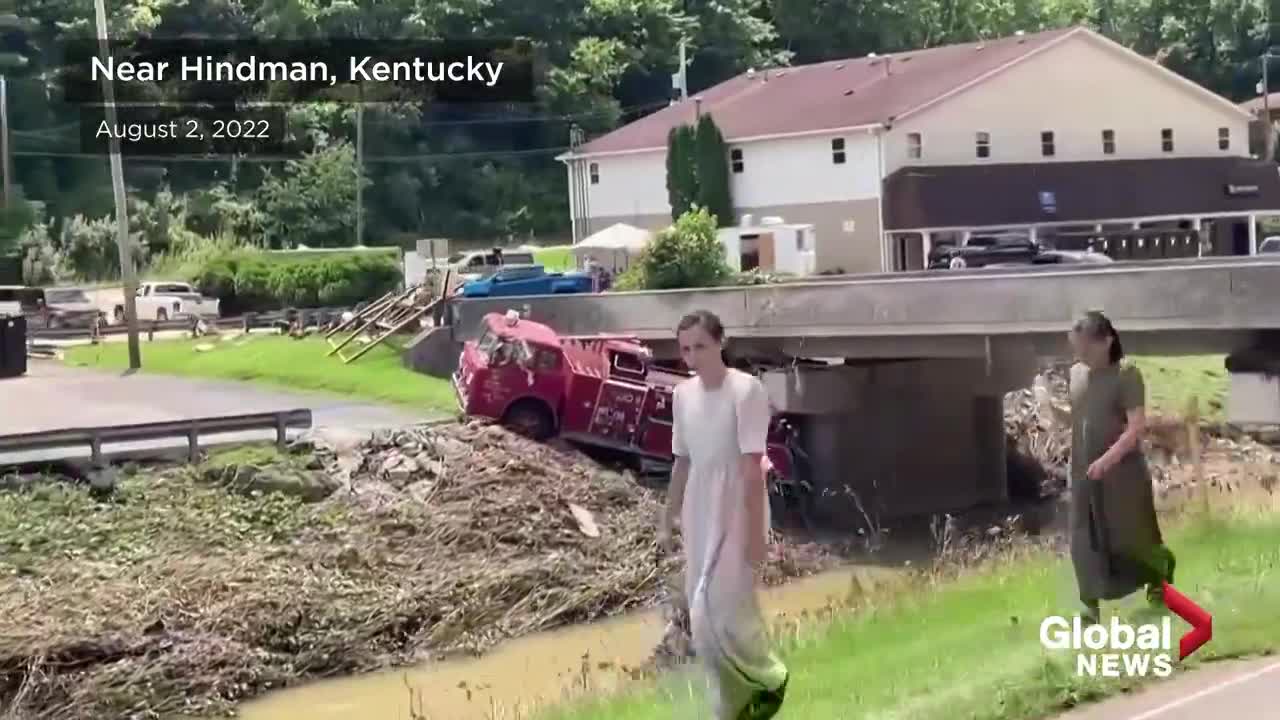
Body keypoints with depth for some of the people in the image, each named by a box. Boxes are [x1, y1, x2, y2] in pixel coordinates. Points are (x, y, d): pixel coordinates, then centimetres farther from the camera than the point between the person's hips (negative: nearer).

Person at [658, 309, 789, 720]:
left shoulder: (745, 390, -16)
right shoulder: (683, 395, 6)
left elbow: (752, 465, -18)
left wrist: (755, 530, -20)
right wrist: (668, 519, 17)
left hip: (737, 516, -7)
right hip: (700, 518, 7)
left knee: (723, 611, -12)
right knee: (702, 617, 9)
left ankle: (768, 678, 15)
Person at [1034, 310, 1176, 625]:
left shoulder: (1126, 374, -13)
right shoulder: (1076, 374, 5)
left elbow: (1136, 427, -18)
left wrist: (1107, 460, -27)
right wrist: (1048, 403, -4)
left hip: (1122, 471, -5)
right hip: (1083, 472, 5)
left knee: (1130, 536, 8)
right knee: (1085, 541, 2)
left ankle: (1161, 568, 38)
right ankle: (1092, 605, 7)